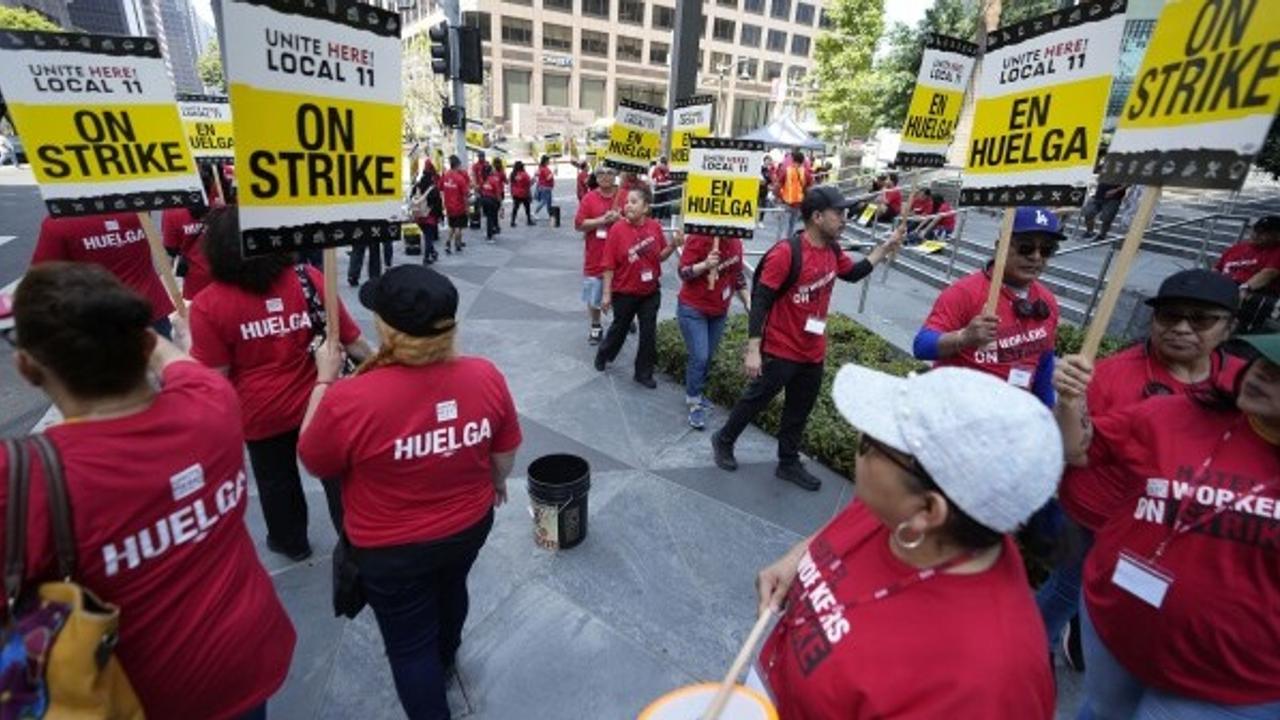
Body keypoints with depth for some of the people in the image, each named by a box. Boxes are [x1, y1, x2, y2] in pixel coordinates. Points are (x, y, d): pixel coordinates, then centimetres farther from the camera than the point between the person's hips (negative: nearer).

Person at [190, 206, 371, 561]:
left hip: (261, 413, -1)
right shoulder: (309, 279, -12)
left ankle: (291, 541, 45)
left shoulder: (209, 304, -15)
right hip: (318, 402, 1)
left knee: (276, 480, 23)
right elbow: (352, 340, -6)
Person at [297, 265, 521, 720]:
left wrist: (324, 381, -3)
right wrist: (497, 483, 16)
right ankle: (444, 661, 64)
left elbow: (313, 461, -10)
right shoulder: (485, 375, -20)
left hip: (390, 549, -5)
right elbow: (506, 449, -5)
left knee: (409, 644, 20)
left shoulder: (349, 399, -31)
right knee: (450, 591, 34)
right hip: (470, 526, 5)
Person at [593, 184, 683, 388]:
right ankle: (603, 354, 45)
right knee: (620, 328, 16)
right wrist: (606, 294, -13)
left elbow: (660, 256, 4)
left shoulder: (655, 227, -6)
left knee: (649, 333, 8)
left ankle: (644, 373, 25)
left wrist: (673, 246, -15)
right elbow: (609, 265, -13)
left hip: (651, 291, 3)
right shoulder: (617, 229, -16)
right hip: (624, 292, -3)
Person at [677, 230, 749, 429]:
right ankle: (695, 404, 5)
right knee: (699, 357, -10)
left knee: (708, 357, 13)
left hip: (719, 312, 7)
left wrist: (748, 303, 11)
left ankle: (695, 393, 32)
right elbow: (684, 272, -17)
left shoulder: (736, 243, 2)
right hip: (693, 309, -6)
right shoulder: (699, 238, -17)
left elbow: (737, 275, 13)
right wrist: (705, 264, -34)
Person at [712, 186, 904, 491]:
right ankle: (724, 441, 32)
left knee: (800, 410, 18)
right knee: (756, 400, 9)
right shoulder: (786, 252, -22)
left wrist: (885, 247, 15)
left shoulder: (832, 250, 3)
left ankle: (788, 464, 35)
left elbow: (853, 273, 24)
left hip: (814, 352, 8)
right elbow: (760, 301, -22)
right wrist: (753, 350, -25)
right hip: (781, 350, -8)